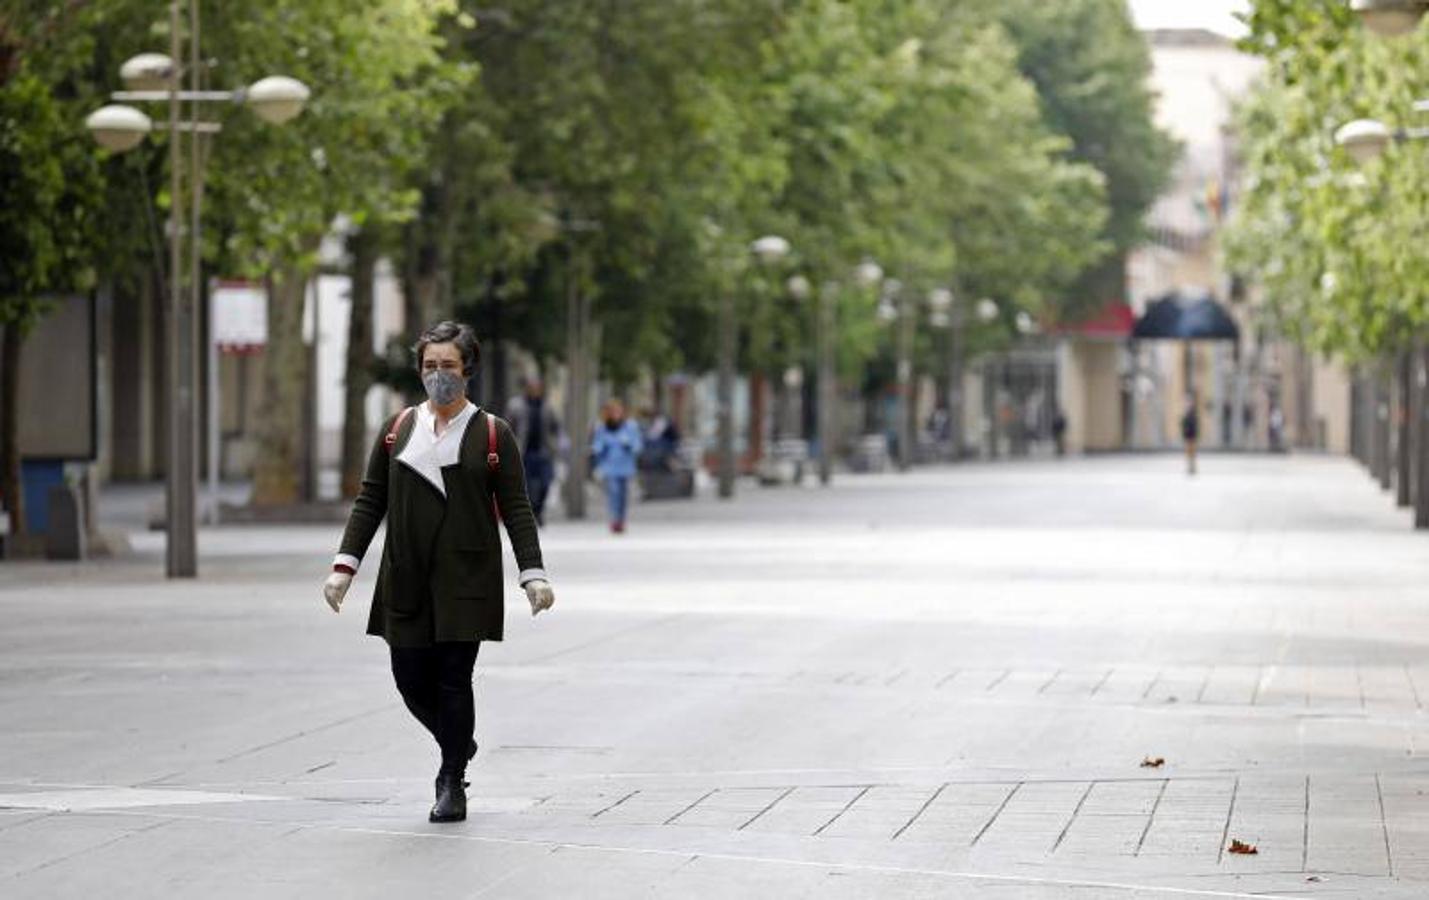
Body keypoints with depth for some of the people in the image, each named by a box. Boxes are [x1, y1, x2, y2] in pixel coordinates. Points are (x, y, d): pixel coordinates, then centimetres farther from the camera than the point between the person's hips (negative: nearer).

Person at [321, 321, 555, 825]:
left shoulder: (492, 435, 2)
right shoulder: (398, 430, 10)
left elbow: (516, 510, 0)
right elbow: (369, 502, 9)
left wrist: (533, 574, -8)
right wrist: (345, 565, 1)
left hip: (465, 583, -3)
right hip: (407, 582, 3)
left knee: (454, 680, -5)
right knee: (412, 679, 3)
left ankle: (452, 783, 8)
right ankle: (458, 745, 31)